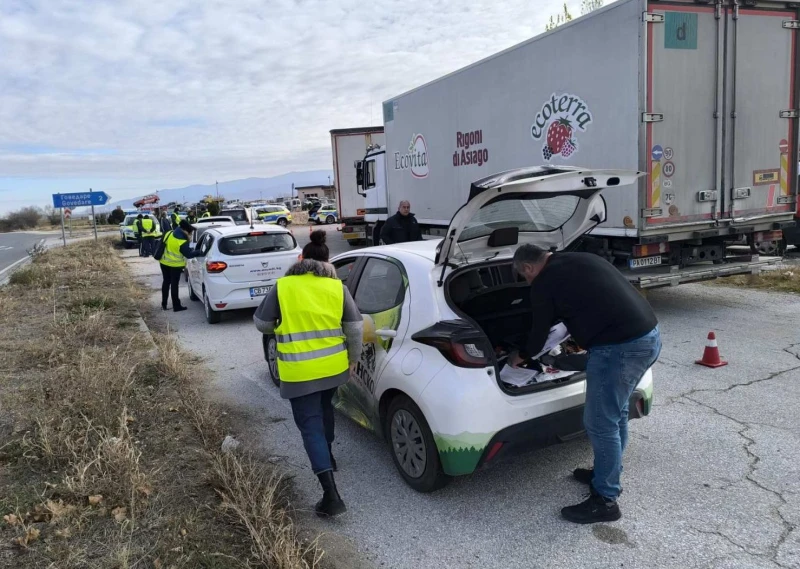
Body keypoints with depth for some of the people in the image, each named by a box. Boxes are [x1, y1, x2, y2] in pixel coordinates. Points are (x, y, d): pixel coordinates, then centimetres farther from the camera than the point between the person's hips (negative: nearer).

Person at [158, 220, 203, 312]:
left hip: (164, 262, 6)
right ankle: (176, 306, 8)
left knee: (166, 282, 16)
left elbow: (162, 244, 10)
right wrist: (200, 252, -7)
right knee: (174, 285, 1)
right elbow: (189, 254, -17)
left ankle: (164, 304, 23)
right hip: (175, 265, -6)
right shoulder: (183, 242, -24)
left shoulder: (168, 234, -3)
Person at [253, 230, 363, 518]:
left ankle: (331, 495, -5)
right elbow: (355, 327, 2)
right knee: (324, 408, 30)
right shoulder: (338, 287, -2)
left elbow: (262, 324, 2)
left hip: (299, 371, -4)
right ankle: (327, 455, 50)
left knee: (310, 426, 1)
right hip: (333, 366, 4)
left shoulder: (282, 287, -7)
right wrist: (353, 358, 16)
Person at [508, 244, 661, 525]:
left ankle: (605, 500, 15)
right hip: (649, 335, 10)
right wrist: (581, 339, 43)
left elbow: (540, 331, 8)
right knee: (615, 412, 24)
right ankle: (608, 473, 40)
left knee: (601, 424, 3)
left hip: (620, 347, -10)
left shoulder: (544, 283, -3)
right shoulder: (581, 260, 21)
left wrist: (521, 356, 26)